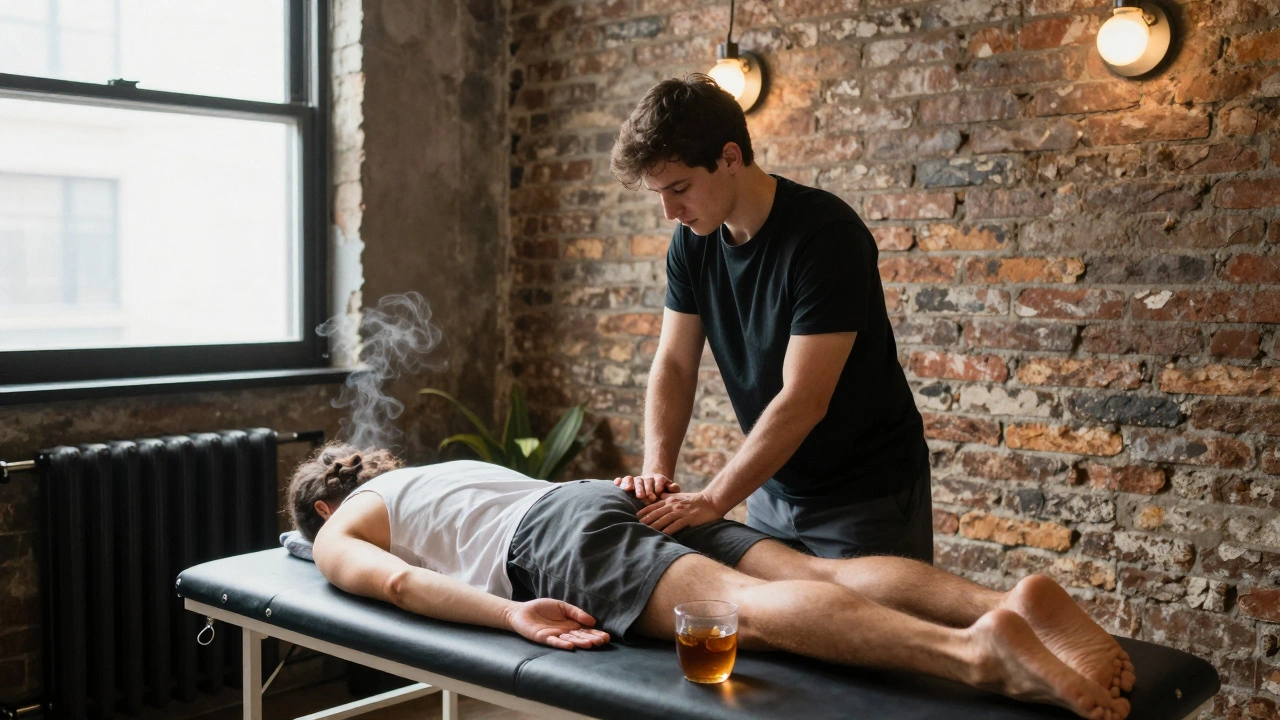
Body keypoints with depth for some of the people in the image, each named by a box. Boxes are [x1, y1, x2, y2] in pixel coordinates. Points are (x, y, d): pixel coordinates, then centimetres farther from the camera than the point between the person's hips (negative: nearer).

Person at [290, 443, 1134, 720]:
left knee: (743, 608, -29)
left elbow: (396, 580, -5)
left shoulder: (337, 533, 22)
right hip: (610, 498, 7)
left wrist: (513, 614, -14)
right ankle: (1012, 602, -34)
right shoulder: (435, 470, 42)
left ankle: (972, 650, -50)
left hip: (557, 539, -7)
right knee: (817, 575, -13)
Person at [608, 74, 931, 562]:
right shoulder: (692, 242, -3)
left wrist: (713, 500, -28)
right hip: (773, 491, 6)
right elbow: (674, 364, -1)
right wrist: (656, 468, -16)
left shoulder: (826, 234, -25)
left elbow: (804, 400, -28)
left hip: (869, 498, -6)